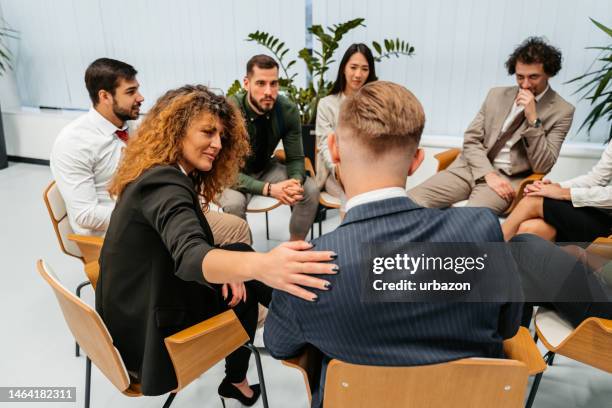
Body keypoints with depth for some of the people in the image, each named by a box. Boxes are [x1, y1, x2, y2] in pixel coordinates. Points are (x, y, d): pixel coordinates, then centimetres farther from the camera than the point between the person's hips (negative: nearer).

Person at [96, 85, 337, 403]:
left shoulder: (158, 174, 3)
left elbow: (182, 246, 7)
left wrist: (224, 269, -9)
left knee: (239, 252, 13)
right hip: (145, 331, -9)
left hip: (134, 308, 9)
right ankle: (236, 381, 27)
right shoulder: (164, 184, -28)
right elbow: (189, 256, -46)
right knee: (243, 293, 6)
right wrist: (260, 266, -64)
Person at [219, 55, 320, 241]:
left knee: (311, 191, -17)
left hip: (266, 167, 4)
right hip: (233, 174, -3)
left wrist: (296, 182, -34)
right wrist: (268, 189, -43)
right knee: (234, 203, -35)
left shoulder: (288, 110, -18)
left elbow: (295, 158, -10)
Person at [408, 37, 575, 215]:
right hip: (471, 167, 4)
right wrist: (489, 174, -11)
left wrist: (533, 118, -15)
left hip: (509, 178, -3)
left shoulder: (562, 111, 1)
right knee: (411, 202, -20)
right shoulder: (497, 95, 12)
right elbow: (471, 139, 7)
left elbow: (542, 166, -6)